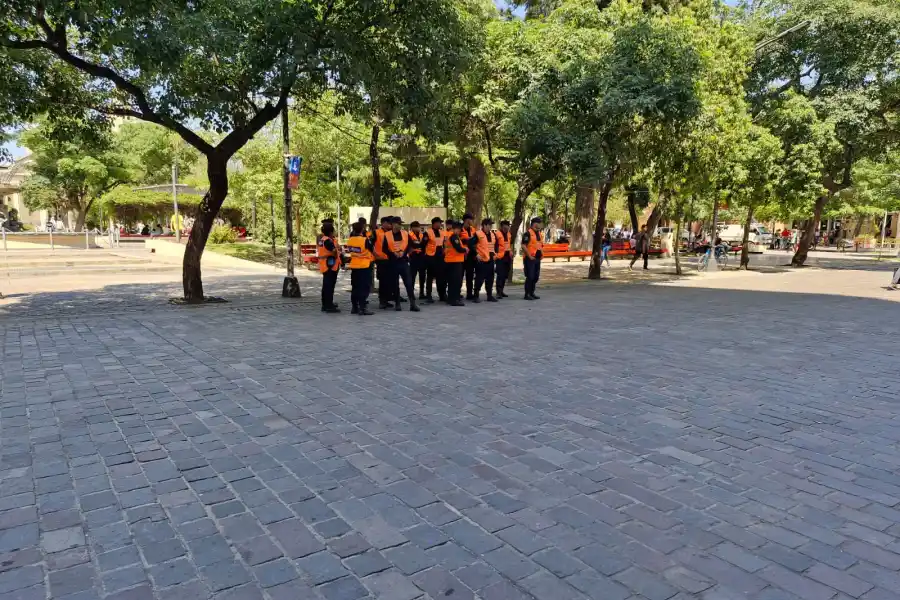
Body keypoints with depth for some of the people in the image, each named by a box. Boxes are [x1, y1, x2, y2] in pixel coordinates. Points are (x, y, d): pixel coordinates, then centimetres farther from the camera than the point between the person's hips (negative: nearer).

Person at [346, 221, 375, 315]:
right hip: (364, 266, -6)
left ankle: (354, 307, 19)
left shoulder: (350, 240, -1)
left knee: (355, 287, 14)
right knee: (364, 288, -1)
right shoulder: (365, 240, -17)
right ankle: (363, 308, -4)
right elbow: (372, 249, -6)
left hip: (354, 266, 6)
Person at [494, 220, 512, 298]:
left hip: (507, 257, 8)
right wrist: (495, 254, -16)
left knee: (505, 275, 11)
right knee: (500, 275, -11)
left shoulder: (508, 234, 14)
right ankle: (498, 292, -7)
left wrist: (510, 252, 18)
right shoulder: (496, 234, -11)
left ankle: (501, 291, 21)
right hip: (500, 257, -8)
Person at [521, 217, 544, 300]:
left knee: (536, 276, 11)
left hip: (537, 258, 9)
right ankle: (527, 294, 1)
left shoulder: (539, 233, 15)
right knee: (530, 276, -7)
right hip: (530, 258, -9)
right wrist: (529, 256, -18)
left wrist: (541, 254, 11)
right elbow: (523, 246, -18)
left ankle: (532, 293, 21)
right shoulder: (528, 233, -13)